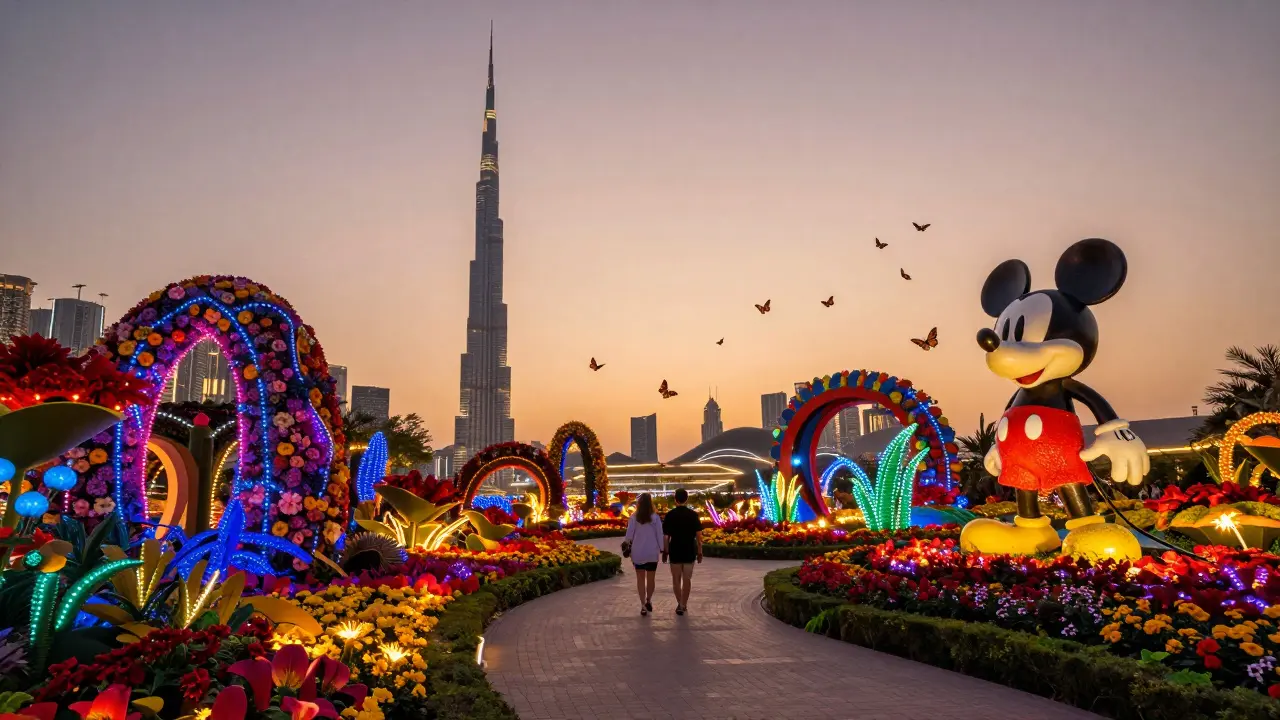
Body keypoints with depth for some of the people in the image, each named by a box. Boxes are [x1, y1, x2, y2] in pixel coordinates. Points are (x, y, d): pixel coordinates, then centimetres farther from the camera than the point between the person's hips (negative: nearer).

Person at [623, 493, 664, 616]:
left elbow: (629, 534, -4)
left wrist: (627, 545, 9)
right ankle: (648, 601, 28)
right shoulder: (655, 518, -7)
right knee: (650, 578, 16)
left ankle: (643, 605, 6)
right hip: (652, 553, -1)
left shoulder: (634, 518, -5)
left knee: (640, 578, 10)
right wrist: (661, 550, 4)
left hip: (638, 552, 1)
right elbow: (660, 535, -5)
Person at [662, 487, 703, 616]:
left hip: (675, 551, -1)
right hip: (689, 552, 1)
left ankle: (680, 604, 6)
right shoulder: (693, 515, -5)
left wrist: (665, 552, 3)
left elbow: (665, 536, -7)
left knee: (676, 579, 11)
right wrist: (700, 552, 4)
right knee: (686, 580, 12)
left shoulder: (670, 515, -8)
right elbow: (699, 535, -5)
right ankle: (684, 605, 18)